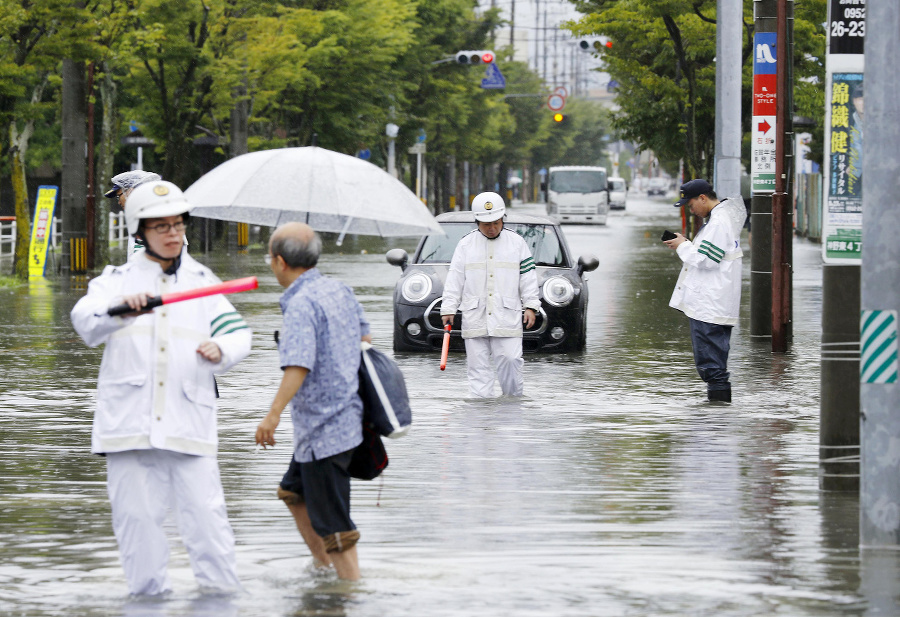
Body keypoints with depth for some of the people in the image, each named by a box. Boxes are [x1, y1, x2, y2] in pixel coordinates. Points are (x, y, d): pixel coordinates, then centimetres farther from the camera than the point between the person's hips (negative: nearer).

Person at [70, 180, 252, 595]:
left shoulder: (202, 282, 16)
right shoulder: (117, 279, 9)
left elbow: (237, 333, 8)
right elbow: (85, 322, -12)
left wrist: (220, 349, -16)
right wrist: (120, 309, -34)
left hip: (188, 420, 1)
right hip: (130, 420, -1)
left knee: (205, 513, -6)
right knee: (136, 517, 0)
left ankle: (221, 592, 2)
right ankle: (148, 594, 10)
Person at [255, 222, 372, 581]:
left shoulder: (301, 304, -20)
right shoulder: (340, 291, 7)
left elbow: (299, 366, -30)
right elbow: (364, 338, 20)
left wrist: (273, 415, -31)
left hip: (323, 430, -10)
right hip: (345, 415, 10)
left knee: (331, 522, -4)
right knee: (293, 492, 26)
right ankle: (322, 566, 33)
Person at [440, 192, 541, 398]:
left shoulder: (516, 243, 6)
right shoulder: (466, 245, 6)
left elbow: (528, 276, 9)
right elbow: (455, 279, 7)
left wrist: (531, 306, 2)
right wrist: (448, 309, 2)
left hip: (507, 317, -1)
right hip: (475, 317, 1)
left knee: (510, 359, -9)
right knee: (478, 364, 0)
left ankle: (514, 397, 6)